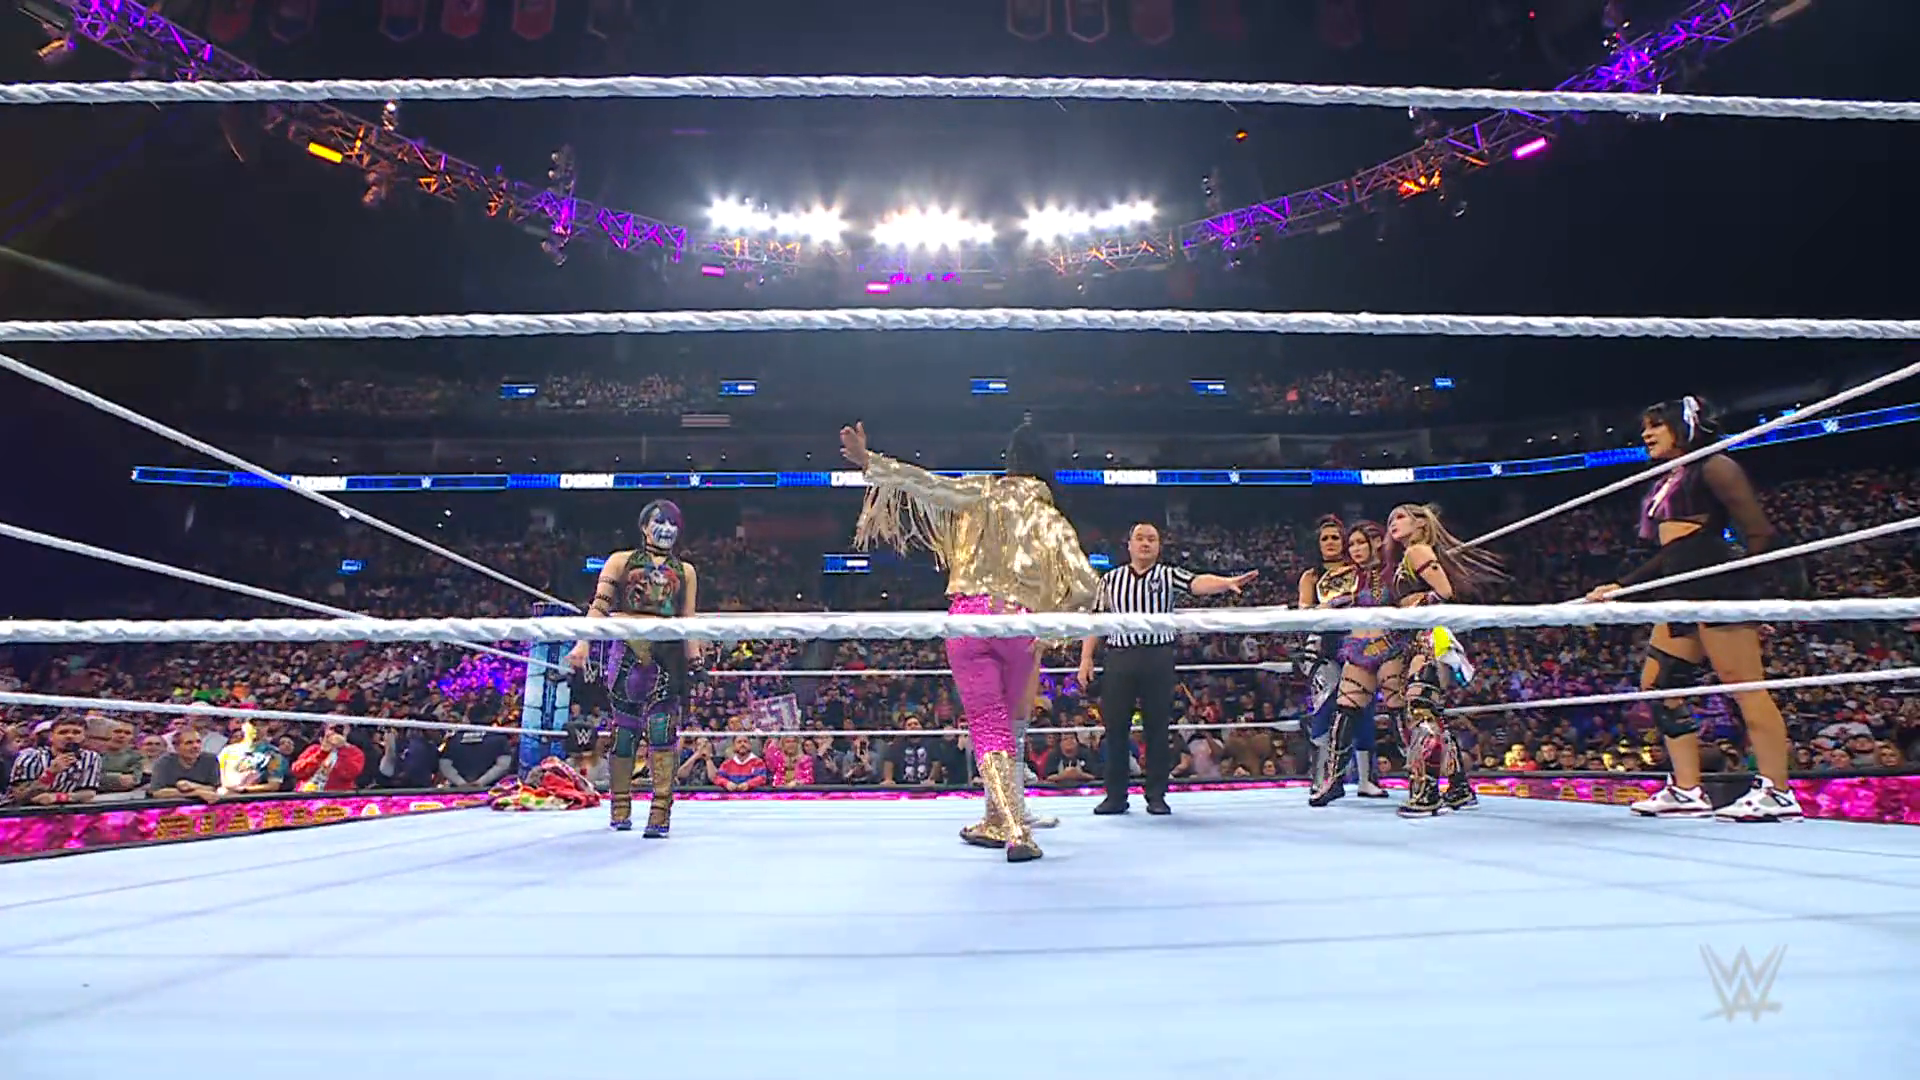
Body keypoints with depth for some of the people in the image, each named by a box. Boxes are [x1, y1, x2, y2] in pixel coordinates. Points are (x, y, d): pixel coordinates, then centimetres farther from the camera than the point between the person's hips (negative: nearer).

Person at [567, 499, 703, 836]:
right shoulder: (621, 561, 12)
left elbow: (689, 621, 14)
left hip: (668, 655, 1)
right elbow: (599, 606, 3)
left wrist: (694, 657, 2)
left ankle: (661, 812, -10)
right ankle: (620, 808, 18)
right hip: (626, 651, -1)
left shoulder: (685, 571, 18)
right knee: (624, 728, 5)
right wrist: (583, 644, -9)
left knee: (662, 729, -9)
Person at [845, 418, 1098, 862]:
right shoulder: (1050, 518, 10)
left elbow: (925, 484, -4)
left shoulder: (981, 494, 7)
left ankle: (1017, 831, -6)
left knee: (988, 727, 2)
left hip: (969, 615, -2)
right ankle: (996, 821, 29)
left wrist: (869, 461, -2)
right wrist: (1051, 622, 16)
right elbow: (1085, 584, 2)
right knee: (1004, 723, 19)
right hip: (1021, 625, 2)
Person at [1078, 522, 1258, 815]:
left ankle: (1156, 795, 12)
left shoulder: (1169, 575, 8)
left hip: (1158, 659, -1)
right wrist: (1086, 658, 6)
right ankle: (1115, 795, 12)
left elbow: (1197, 583, -11)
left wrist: (1228, 582, -30)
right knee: (1115, 727, 2)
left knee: (1157, 728, 2)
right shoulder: (1110, 579, 13)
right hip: (1119, 659, 1)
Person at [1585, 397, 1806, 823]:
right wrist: (1619, 588, 24)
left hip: (1717, 587, -9)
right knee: (1658, 685, 4)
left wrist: (1774, 574, -21)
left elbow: (1756, 526, -12)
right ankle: (1686, 792, 6)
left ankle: (1776, 794, -6)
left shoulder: (1711, 466, -1)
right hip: (1684, 594, 9)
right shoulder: (1666, 486, 23)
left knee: (1745, 685, -9)